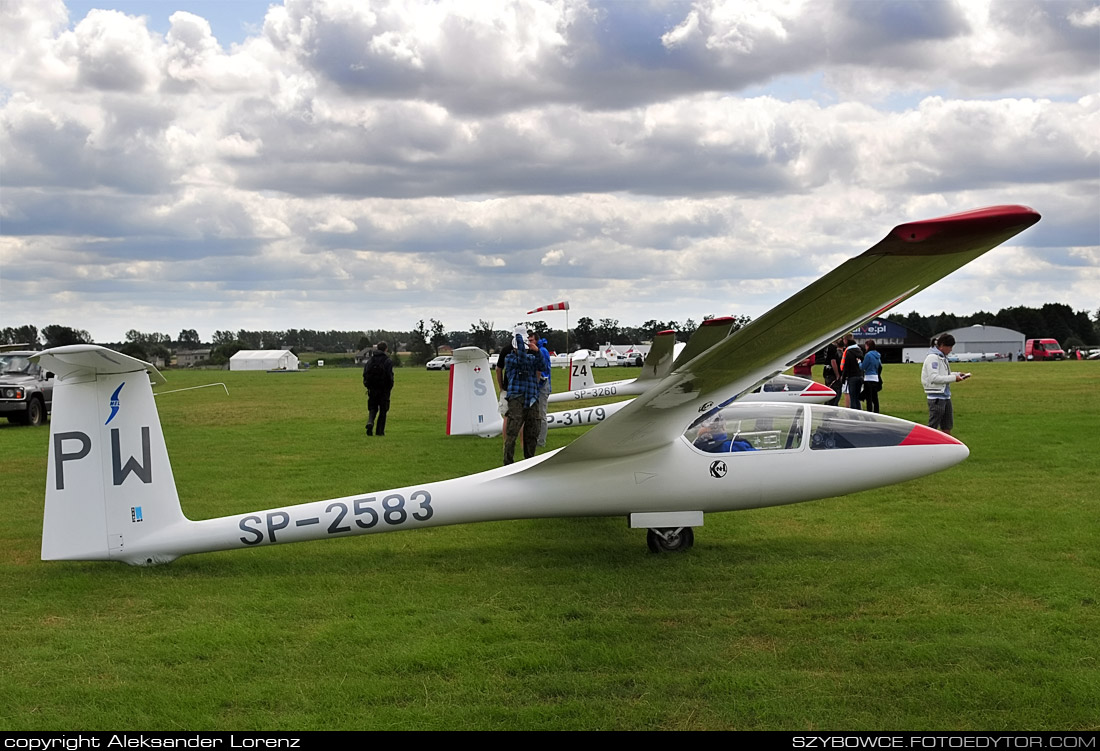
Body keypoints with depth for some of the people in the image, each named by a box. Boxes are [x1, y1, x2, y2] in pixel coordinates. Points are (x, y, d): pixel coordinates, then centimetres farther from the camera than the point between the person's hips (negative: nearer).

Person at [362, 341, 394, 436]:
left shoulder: (370, 360, 6)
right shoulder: (388, 361, -7)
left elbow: (365, 374, 5)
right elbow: (390, 376, -14)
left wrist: (367, 385, 14)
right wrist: (390, 387, -1)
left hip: (372, 389, 3)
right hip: (384, 389, -3)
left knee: (372, 408, 13)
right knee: (383, 410, 7)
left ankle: (370, 422, -16)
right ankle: (380, 431, 6)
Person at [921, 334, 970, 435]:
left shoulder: (942, 357, 13)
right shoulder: (933, 357, -15)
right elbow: (933, 377, -22)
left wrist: (957, 374, 4)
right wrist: (953, 378, -20)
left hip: (945, 396, 9)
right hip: (936, 397, -9)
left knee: (947, 427, 14)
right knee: (933, 427, -4)